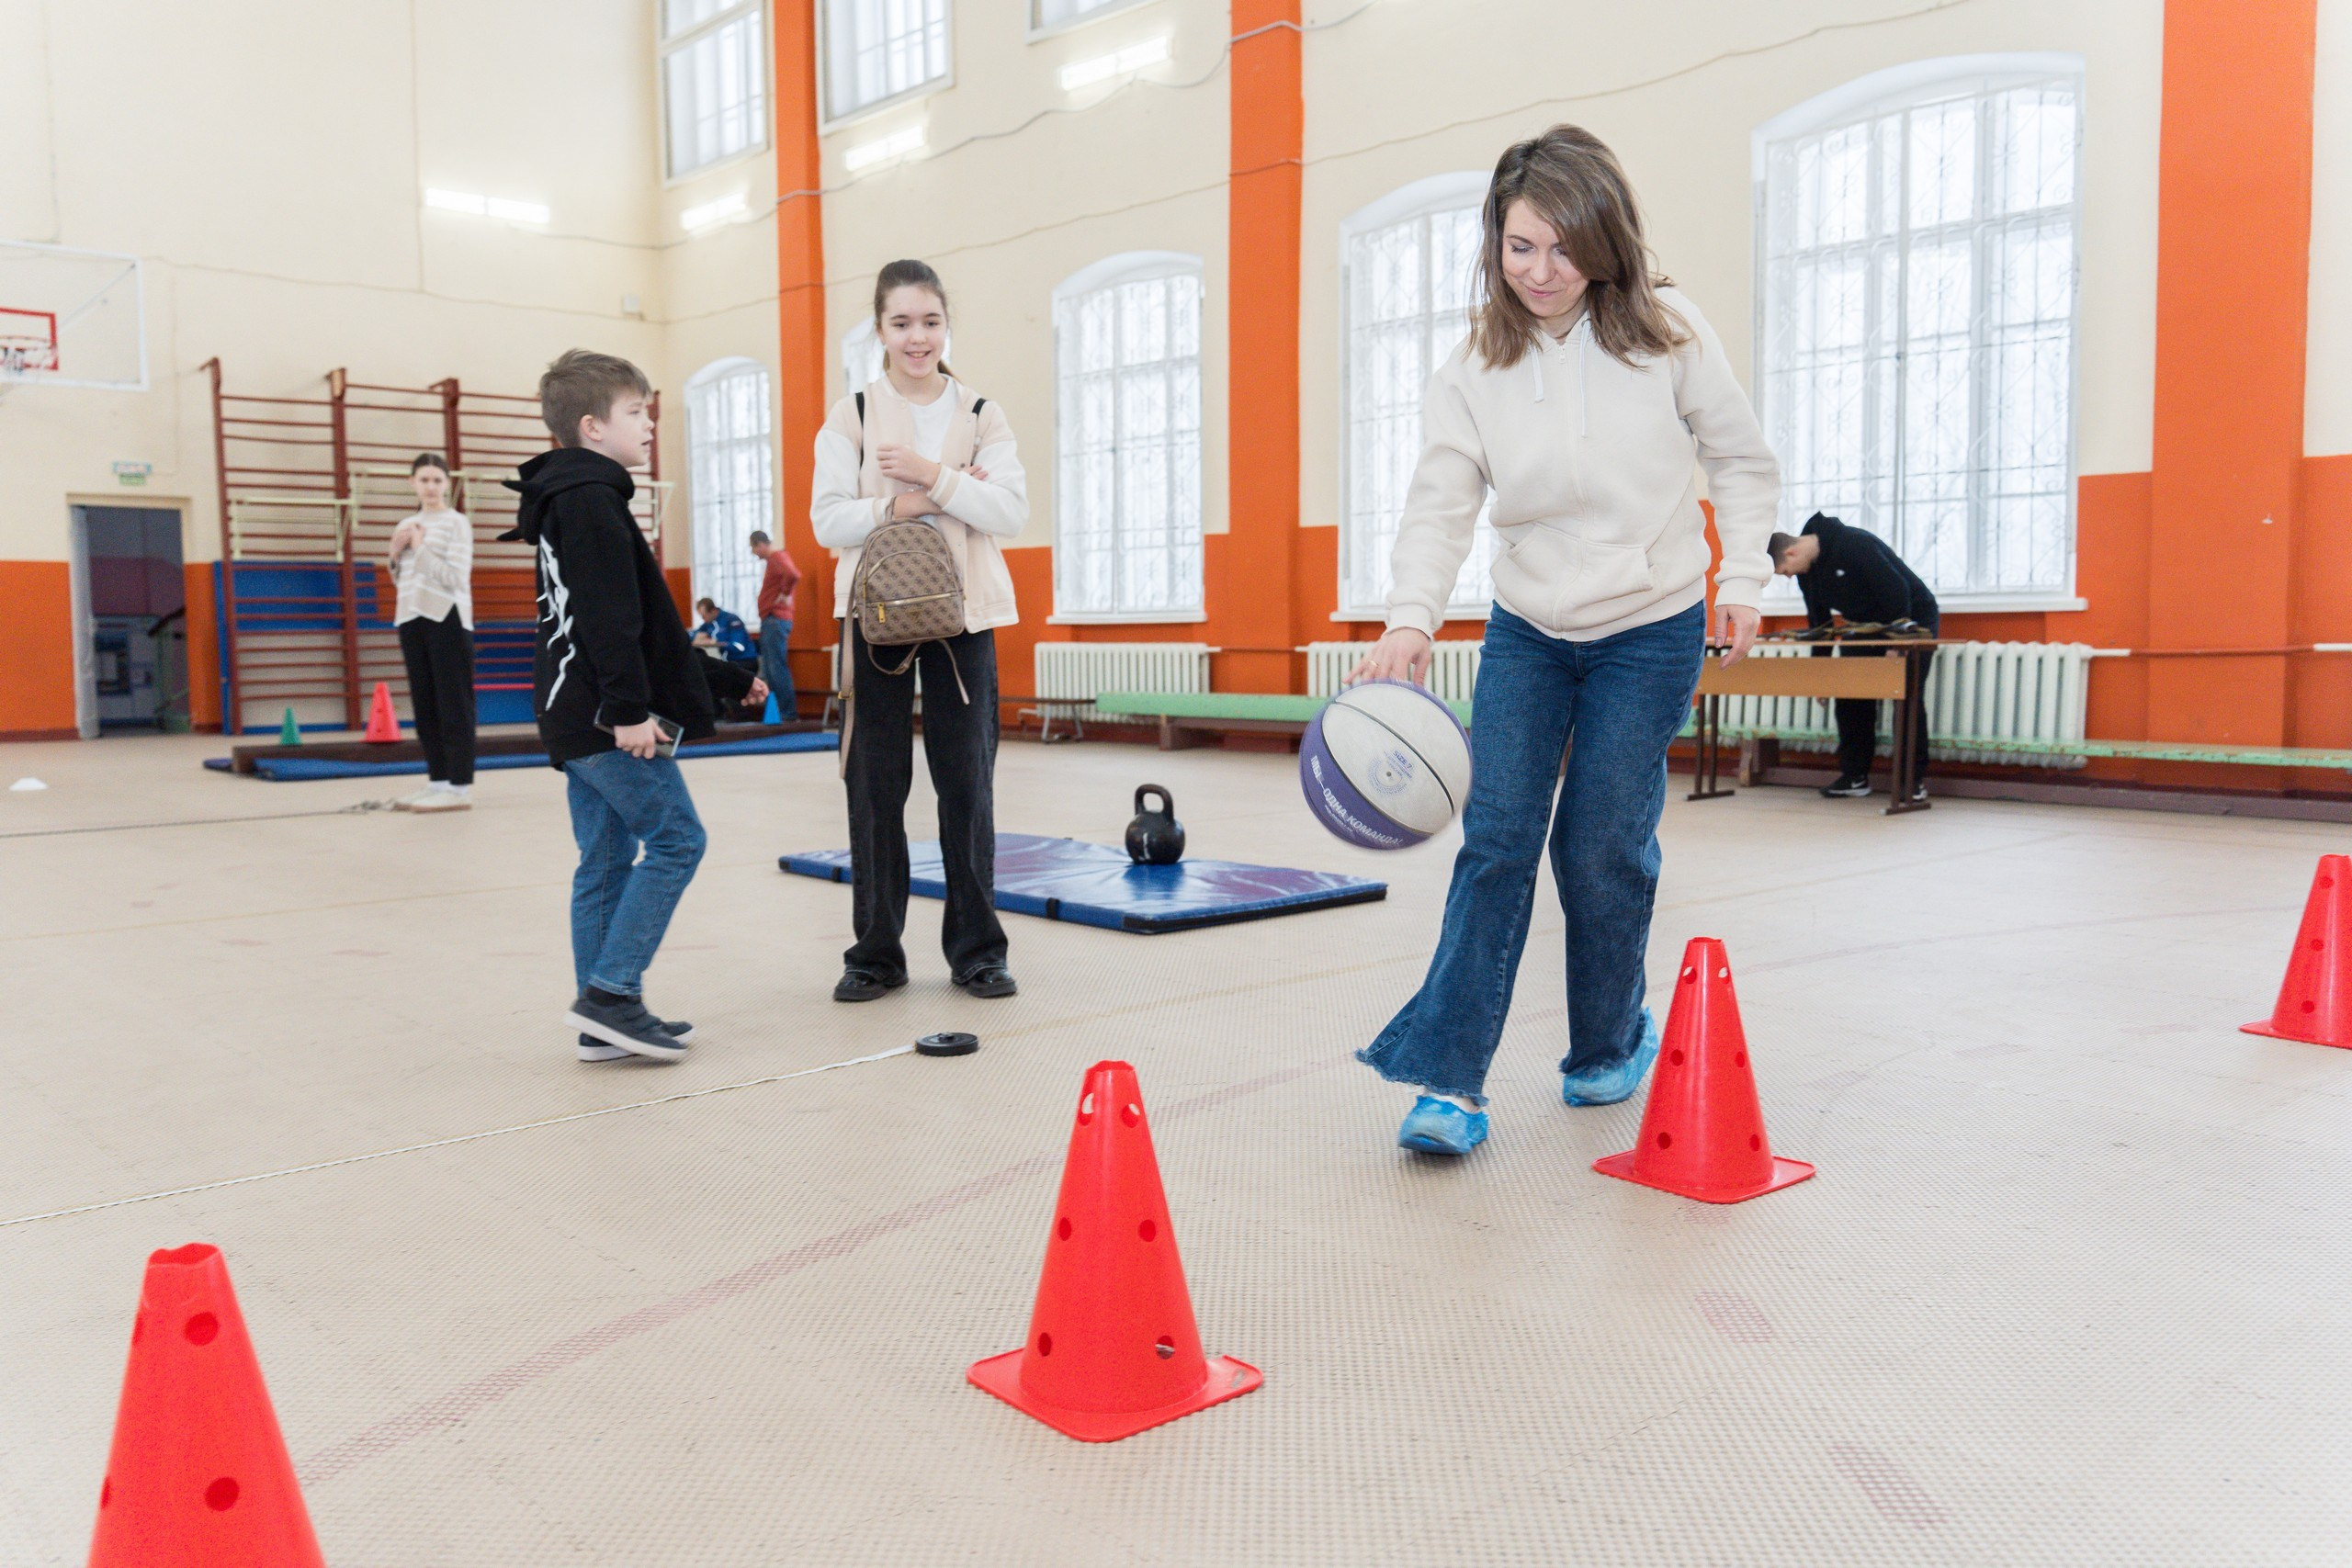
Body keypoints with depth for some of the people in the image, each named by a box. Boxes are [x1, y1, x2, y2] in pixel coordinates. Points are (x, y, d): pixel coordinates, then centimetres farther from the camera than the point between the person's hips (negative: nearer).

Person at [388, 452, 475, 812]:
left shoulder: (456, 523, -3)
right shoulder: (406, 525, 15)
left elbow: (456, 577, -13)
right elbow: (402, 581, 21)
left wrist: (421, 548, -10)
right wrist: (397, 553, 3)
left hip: (447, 619, -7)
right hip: (411, 619, 7)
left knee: (453, 704, -6)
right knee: (424, 704, 8)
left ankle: (460, 787, -6)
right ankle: (437, 781, 14)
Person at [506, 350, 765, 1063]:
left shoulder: (570, 501, 24)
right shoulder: (592, 500, -9)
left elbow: (645, 627, 27)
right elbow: (609, 618, -21)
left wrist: (728, 678, 29)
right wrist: (629, 707, -25)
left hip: (579, 721, 10)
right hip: (607, 719, -10)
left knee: (606, 861, 10)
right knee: (674, 839, -7)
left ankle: (603, 1023, 13)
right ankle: (611, 992, -8)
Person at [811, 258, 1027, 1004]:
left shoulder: (980, 415, 7)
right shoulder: (851, 417, 5)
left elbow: (1011, 511, -4)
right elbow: (827, 520, -4)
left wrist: (933, 475, -13)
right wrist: (909, 503, -13)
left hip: (962, 614, 1)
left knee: (967, 782, 1)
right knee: (876, 783, 2)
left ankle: (976, 949, 13)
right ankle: (875, 953, 13)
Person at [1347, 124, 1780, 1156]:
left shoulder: (1668, 333, -9)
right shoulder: (1474, 367, -7)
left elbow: (1743, 461, 1)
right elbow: (1442, 501, -15)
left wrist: (1741, 581, -6)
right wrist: (1409, 620, -30)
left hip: (1651, 633, -1)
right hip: (1526, 631, 2)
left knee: (1603, 848, -1)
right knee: (1496, 837, -8)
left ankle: (1610, 1045, 24)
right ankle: (1449, 1078, -5)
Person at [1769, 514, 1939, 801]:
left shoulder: (1854, 544, -30)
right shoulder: (1807, 571, -4)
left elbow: (1897, 592, -30)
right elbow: (1818, 622, 5)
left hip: (1913, 618, -8)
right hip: (1867, 627, 8)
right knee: (1851, 698, -1)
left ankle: (1915, 780, -5)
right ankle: (1855, 776, 4)